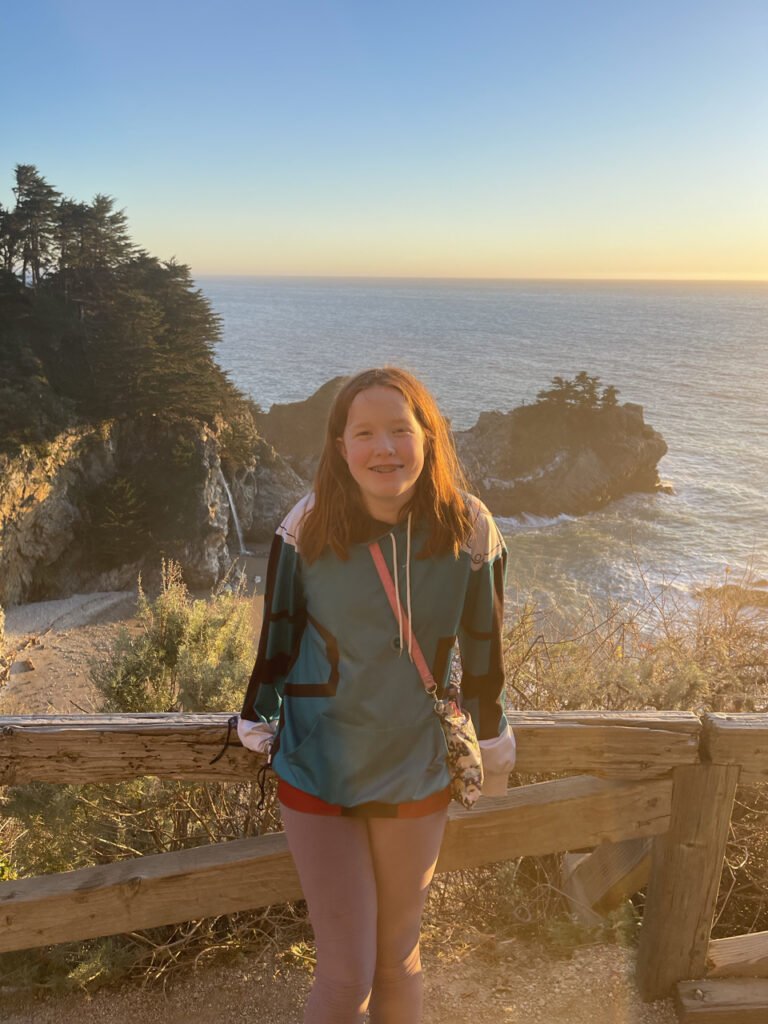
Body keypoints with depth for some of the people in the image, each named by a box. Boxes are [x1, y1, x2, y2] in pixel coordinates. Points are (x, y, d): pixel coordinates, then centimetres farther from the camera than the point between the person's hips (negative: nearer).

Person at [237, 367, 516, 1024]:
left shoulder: (469, 532, -13)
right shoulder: (307, 531, -16)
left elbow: (483, 652, 1)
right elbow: (276, 642, -1)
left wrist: (494, 749, 11)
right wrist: (256, 729, 9)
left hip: (417, 779, 2)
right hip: (316, 777, -1)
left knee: (398, 957, 20)